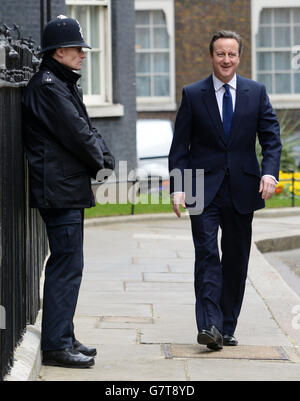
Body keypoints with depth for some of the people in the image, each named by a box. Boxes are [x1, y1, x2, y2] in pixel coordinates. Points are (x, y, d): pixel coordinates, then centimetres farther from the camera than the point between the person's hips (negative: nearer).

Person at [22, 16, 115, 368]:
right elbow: (77, 133, -17)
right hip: (59, 191, -11)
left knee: (67, 265, 14)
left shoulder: (63, 86, 19)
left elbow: (86, 130, 19)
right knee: (67, 265, -10)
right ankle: (55, 345, -8)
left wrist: (103, 158, 2)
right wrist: (102, 163, -2)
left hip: (69, 190, 11)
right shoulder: (47, 87, -14)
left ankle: (63, 338, 21)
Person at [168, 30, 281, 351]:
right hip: (204, 188, -2)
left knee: (236, 260, 6)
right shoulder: (193, 94, 3)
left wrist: (269, 172, -13)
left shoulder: (256, 92, 7)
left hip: (242, 188, 2)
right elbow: (180, 146, 2)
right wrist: (177, 187, -8)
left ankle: (227, 328, 15)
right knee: (207, 255, -13)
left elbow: (271, 138, 5)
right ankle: (209, 326, -17)